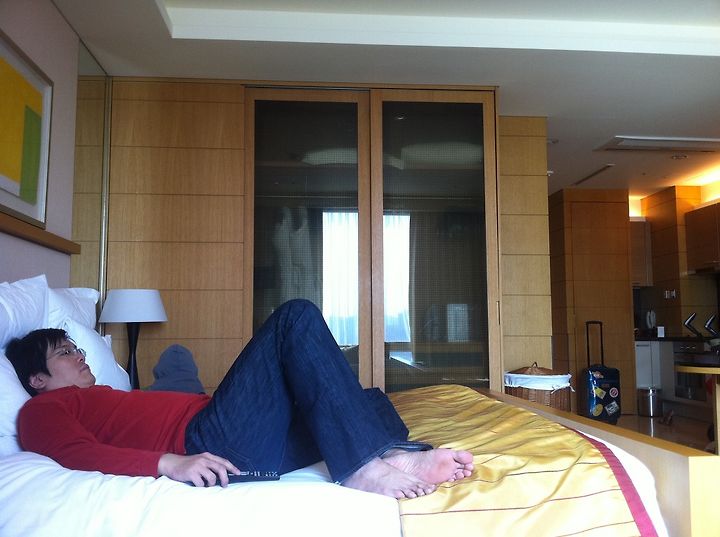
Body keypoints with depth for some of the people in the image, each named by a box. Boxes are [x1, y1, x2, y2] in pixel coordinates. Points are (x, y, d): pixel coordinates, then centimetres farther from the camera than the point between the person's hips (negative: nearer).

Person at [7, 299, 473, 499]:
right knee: (296, 317, -15)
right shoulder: (42, 409, 14)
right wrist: (170, 463, -25)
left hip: (257, 450, 9)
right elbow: (76, 452, -8)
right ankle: (363, 467, -23)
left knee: (370, 402, 11)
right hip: (212, 442, -9)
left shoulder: (102, 398, 37)